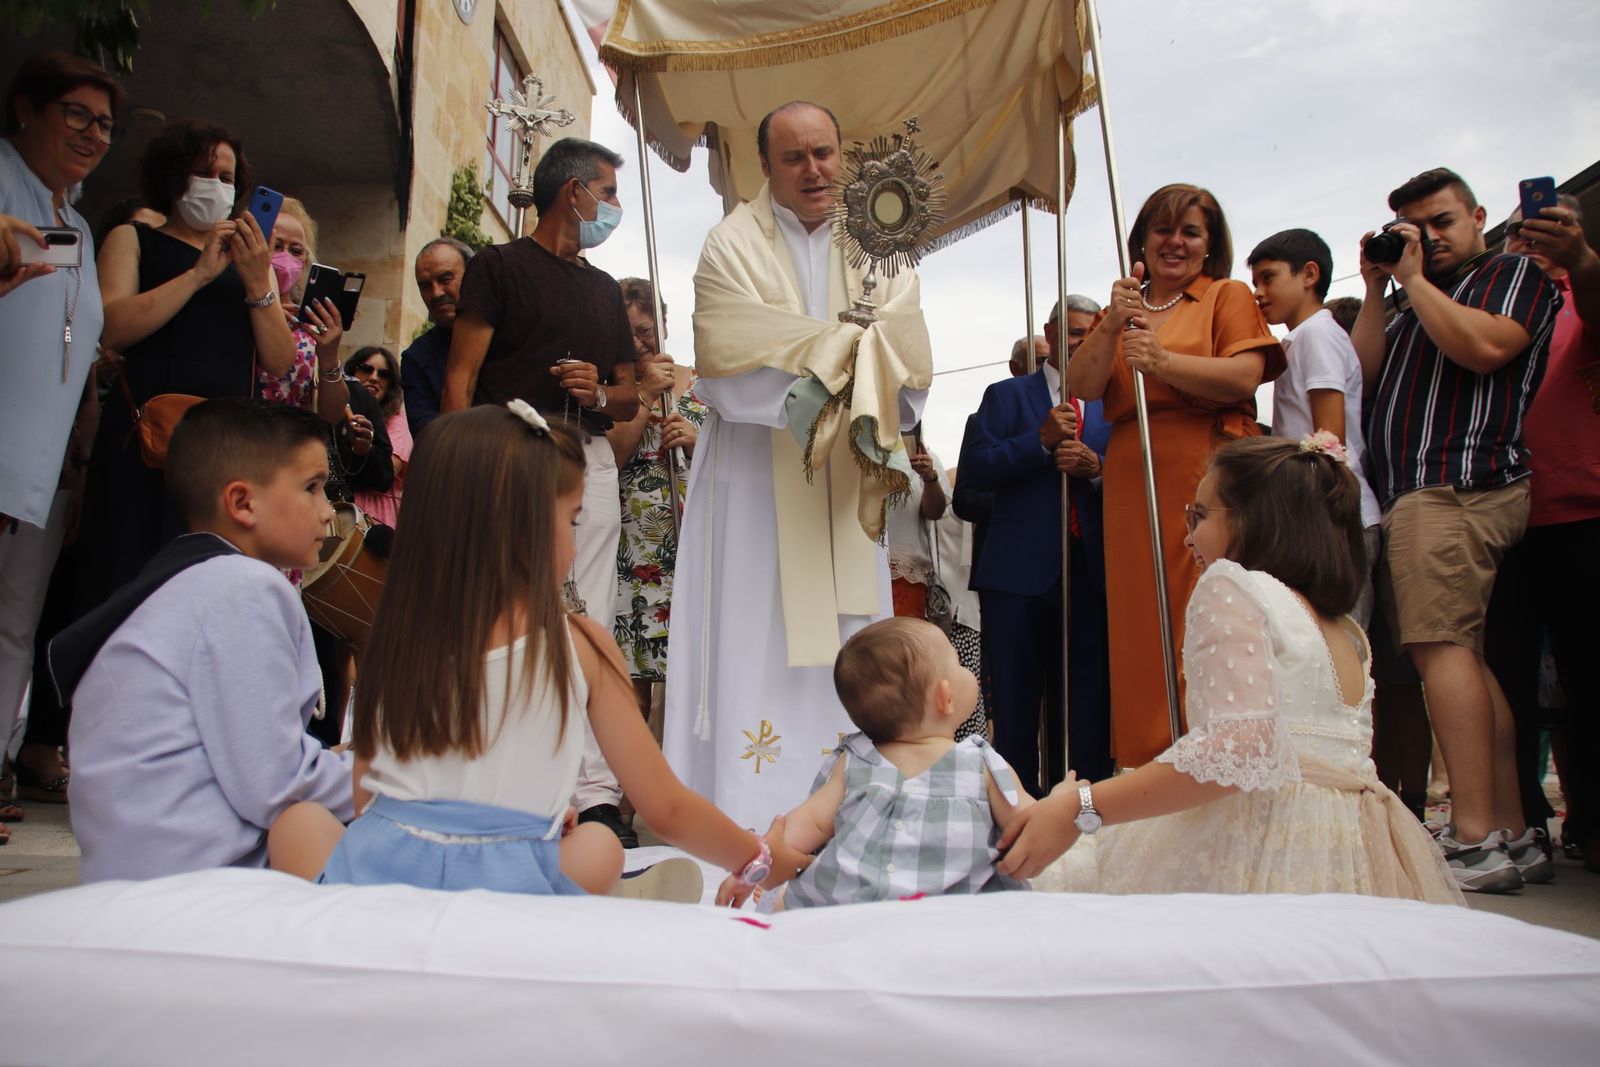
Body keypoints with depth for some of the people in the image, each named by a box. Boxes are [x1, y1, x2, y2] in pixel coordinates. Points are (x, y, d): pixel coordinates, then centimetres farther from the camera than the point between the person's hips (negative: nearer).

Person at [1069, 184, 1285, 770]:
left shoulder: (1228, 296, 10)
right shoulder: (1123, 312, 21)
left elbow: (1245, 376, -7)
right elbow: (1081, 387, 5)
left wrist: (1161, 362, -18)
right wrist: (1111, 327, -9)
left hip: (1208, 485, -4)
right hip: (1131, 495, 4)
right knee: (1141, 640, 1)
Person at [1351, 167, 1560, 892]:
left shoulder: (1517, 274, 8)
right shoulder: (1419, 299, 29)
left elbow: (1484, 348, -13)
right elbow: (1364, 372, 17)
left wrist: (1413, 278, -3)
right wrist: (1376, 287, 14)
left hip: (1459, 486, -8)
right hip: (1411, 493, 8)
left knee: (1440, 644, -18)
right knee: (1462, 654, 5)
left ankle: (1474, 842, -21)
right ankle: (1511, 834, 8)